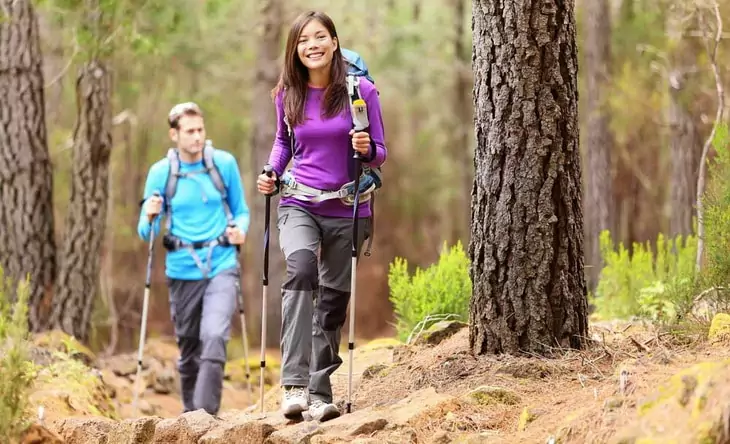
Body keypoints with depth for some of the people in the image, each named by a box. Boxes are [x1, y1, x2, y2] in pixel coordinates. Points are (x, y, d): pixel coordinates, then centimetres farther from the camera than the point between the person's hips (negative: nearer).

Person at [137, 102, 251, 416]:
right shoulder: (160, 172, 1)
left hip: (221, 266, -1)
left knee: (214, 337, -21)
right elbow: (145, 231, 4)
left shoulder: (224, 164, 1)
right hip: (182, 271, 1)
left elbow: (241, 211, 12)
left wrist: (240, 229, -10)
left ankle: (206, 412, -22)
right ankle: (190, 411, 28)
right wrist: (150, 217, -19)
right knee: (189, 349, 10)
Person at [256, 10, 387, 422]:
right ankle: (294, 382, -32)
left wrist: (367, 149, -21)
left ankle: (320, 392, 20)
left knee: (333, 299, 5)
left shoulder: (361, 91, -5)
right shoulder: (288, 95, 2)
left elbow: (380, 153, 1)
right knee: (301, 268, -28)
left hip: (347, 210, 0)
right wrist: (272, 173, 1)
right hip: (299, 205, 0)